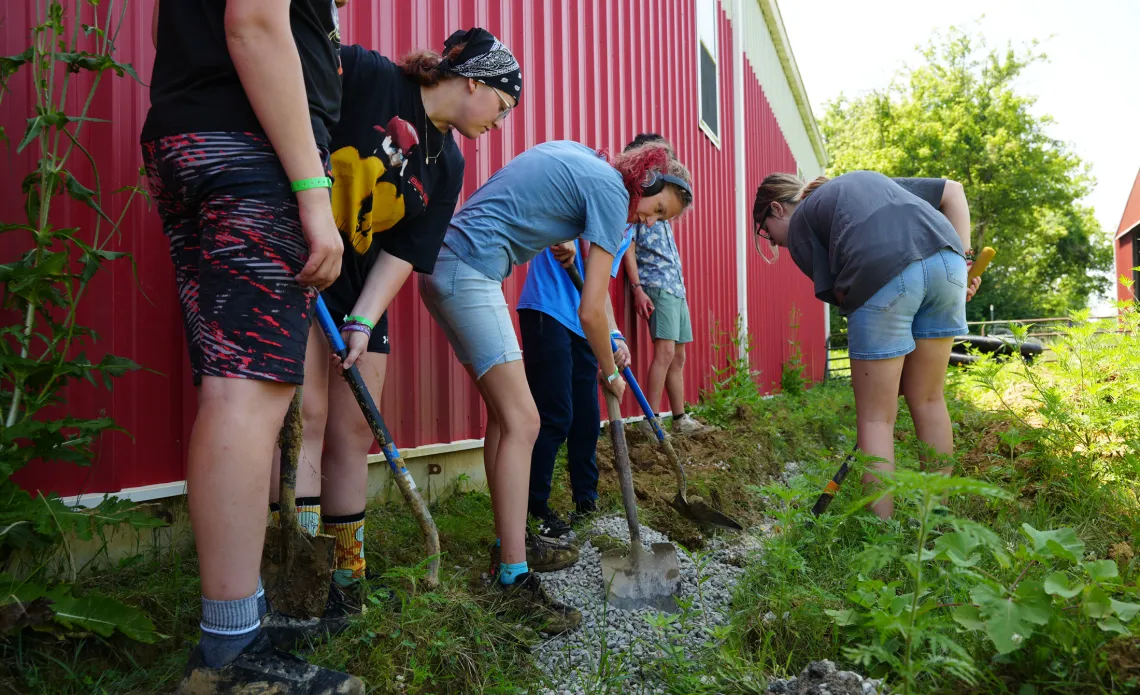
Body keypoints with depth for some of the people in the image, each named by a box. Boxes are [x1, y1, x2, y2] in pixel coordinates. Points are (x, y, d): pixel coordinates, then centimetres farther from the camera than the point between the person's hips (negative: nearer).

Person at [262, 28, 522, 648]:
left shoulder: (447, 165, 8)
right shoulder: (363, 74, -9)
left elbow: (404, 252, 2)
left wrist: (362, 323, -9)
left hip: (360, 284, 7)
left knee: (354, 434, 4)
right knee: (306, 411, -16)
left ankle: (344, 587, 17)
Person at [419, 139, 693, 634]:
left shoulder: (571, 152, 17)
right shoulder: (612, 190, -7)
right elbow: (590, 311, -7)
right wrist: (610, 373, 7)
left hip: (446, 267, 10)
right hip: (469, 272, -10)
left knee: (505, 415, 12)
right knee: (522, 422, -13)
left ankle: (509, 542, 21)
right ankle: (515, 581, -11)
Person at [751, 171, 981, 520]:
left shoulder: (799, 222, 20)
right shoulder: (867, 178, 37)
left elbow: (837, 292, 11)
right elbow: (952, 190, 28)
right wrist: (961, 256, 18)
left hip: (882, 272, -6)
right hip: (947, 259, 6)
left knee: (875, 417, 5)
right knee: (928, 400, 17)